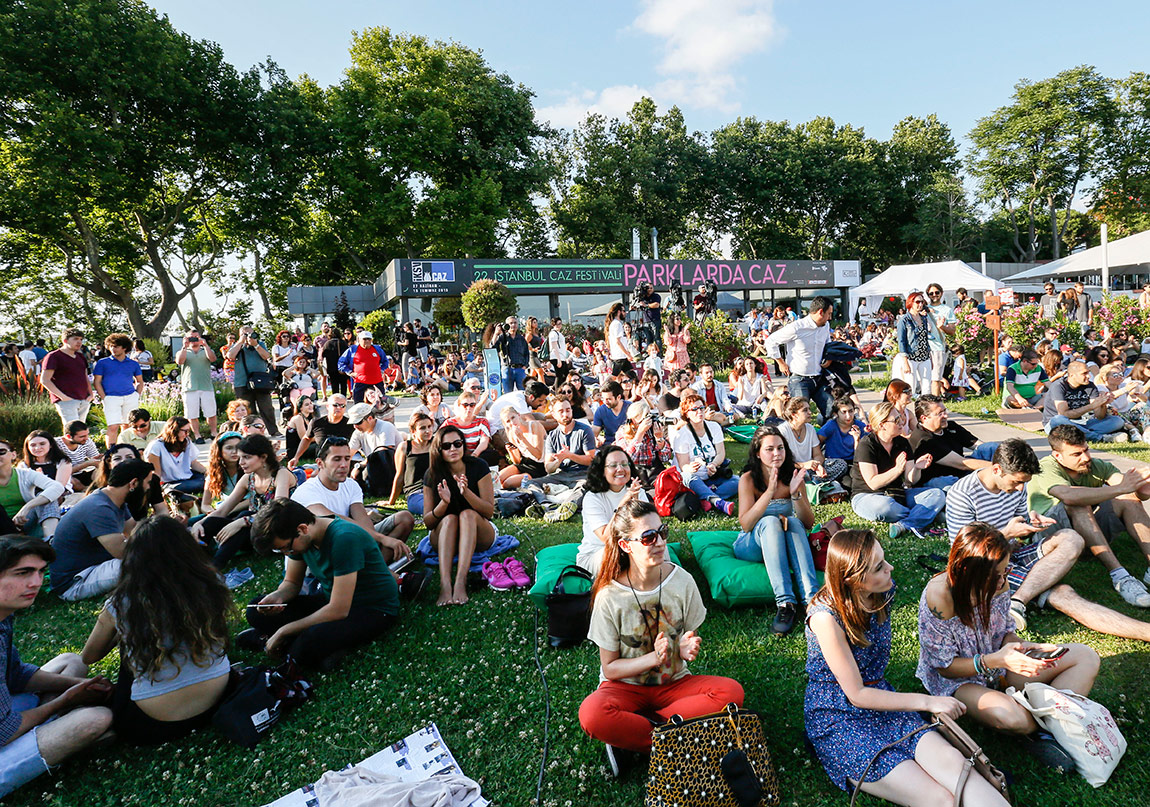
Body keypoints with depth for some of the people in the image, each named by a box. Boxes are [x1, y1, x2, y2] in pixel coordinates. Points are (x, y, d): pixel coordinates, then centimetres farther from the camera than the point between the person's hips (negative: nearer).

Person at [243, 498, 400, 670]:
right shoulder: (295, 538, -4)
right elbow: (292, 583, 11)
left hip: (375, 610, -8)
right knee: (257, 611, -4)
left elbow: (339, 610, -28)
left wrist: (283, 632, -19)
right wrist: (277, 596, -14)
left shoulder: (344, 538, -29)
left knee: (310, 643, -34)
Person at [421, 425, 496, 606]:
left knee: (468, 514, -31)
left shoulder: (478, 467, -10)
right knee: (449, 519, -31)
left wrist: (466, 492, -31)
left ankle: (461, 582, -47)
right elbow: (427, 522, -9)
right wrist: (444, 503, -29)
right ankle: (445, 583, -49)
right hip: (442, 537, 1)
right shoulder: (432, 475, -7)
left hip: (478, 533, -1)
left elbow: (489, 511, -14)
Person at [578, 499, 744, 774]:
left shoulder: (682, 581, -9)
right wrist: (654, 658, -26)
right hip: (626, 686, -3)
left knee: (731, 691, -25)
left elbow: (691, 639, 4)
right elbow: (610, 668, -10)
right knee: (591, 714, -35)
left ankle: (629, 735, -18)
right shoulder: (610, 596, -16)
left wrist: (687, 650, -20)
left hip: (673, 683, 4)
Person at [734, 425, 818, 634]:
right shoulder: (748, 479, -11)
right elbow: (745, 524, -22)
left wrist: (795, 493, -24)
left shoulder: (793, 475, -3)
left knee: (793, 522, -30)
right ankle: (785, 603, -44)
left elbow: (809, 523, -7)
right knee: (770, 521, -33)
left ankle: (812, 598, -42)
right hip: (752, 545, -2)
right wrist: (769, 492, -32)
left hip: (785, 545, 2)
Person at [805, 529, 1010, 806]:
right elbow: (856, 695, -16)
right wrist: (927, 702, -15)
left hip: (880, 699, 6)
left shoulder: (883, 592, -1)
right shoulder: (825, 617, -24)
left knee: (951, 760, -25)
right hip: (837, 720, -5)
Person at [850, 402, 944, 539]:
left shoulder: (902, 443, 6)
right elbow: (873, 484, -20)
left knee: (937, 495, -12)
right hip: (866, 496, -7)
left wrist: (917, 468, -19)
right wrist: (897, 470, -31)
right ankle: (922, 517, -11)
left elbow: (911, 480, 2)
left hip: (898, 494, 7)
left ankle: (904, 524, -35)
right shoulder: (867, 445, -14)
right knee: (883, 506, -41)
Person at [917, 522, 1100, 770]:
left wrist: (1025, 647, -19)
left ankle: (1046, 736, -15)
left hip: (998, 660, 7)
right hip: (957, 680, -7)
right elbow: (945, 666, -21)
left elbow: (1004, 632, 4)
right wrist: (996, 660, -31)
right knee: (1010, 716, -36)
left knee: (1086, 658, -3)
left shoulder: (998, 583, -13)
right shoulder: (939, 598, -32)